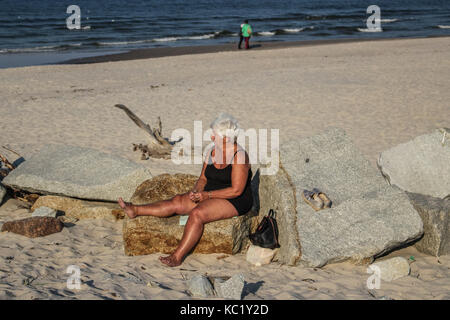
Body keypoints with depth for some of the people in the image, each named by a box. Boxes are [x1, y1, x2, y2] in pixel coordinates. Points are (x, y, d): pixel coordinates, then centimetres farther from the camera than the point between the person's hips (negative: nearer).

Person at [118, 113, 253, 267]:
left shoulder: (239, 156, -18)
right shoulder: (211, 152, 5)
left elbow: (236, 190, -21)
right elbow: (203, 179, 12)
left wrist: (208, 194, -21)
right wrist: (196, 191, -10)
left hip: (234, 202, -8)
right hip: (210, 195, 8)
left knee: (197, 214, -31)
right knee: (176, 202, -6)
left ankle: (177, 256, -31)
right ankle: (135, 210, -3)